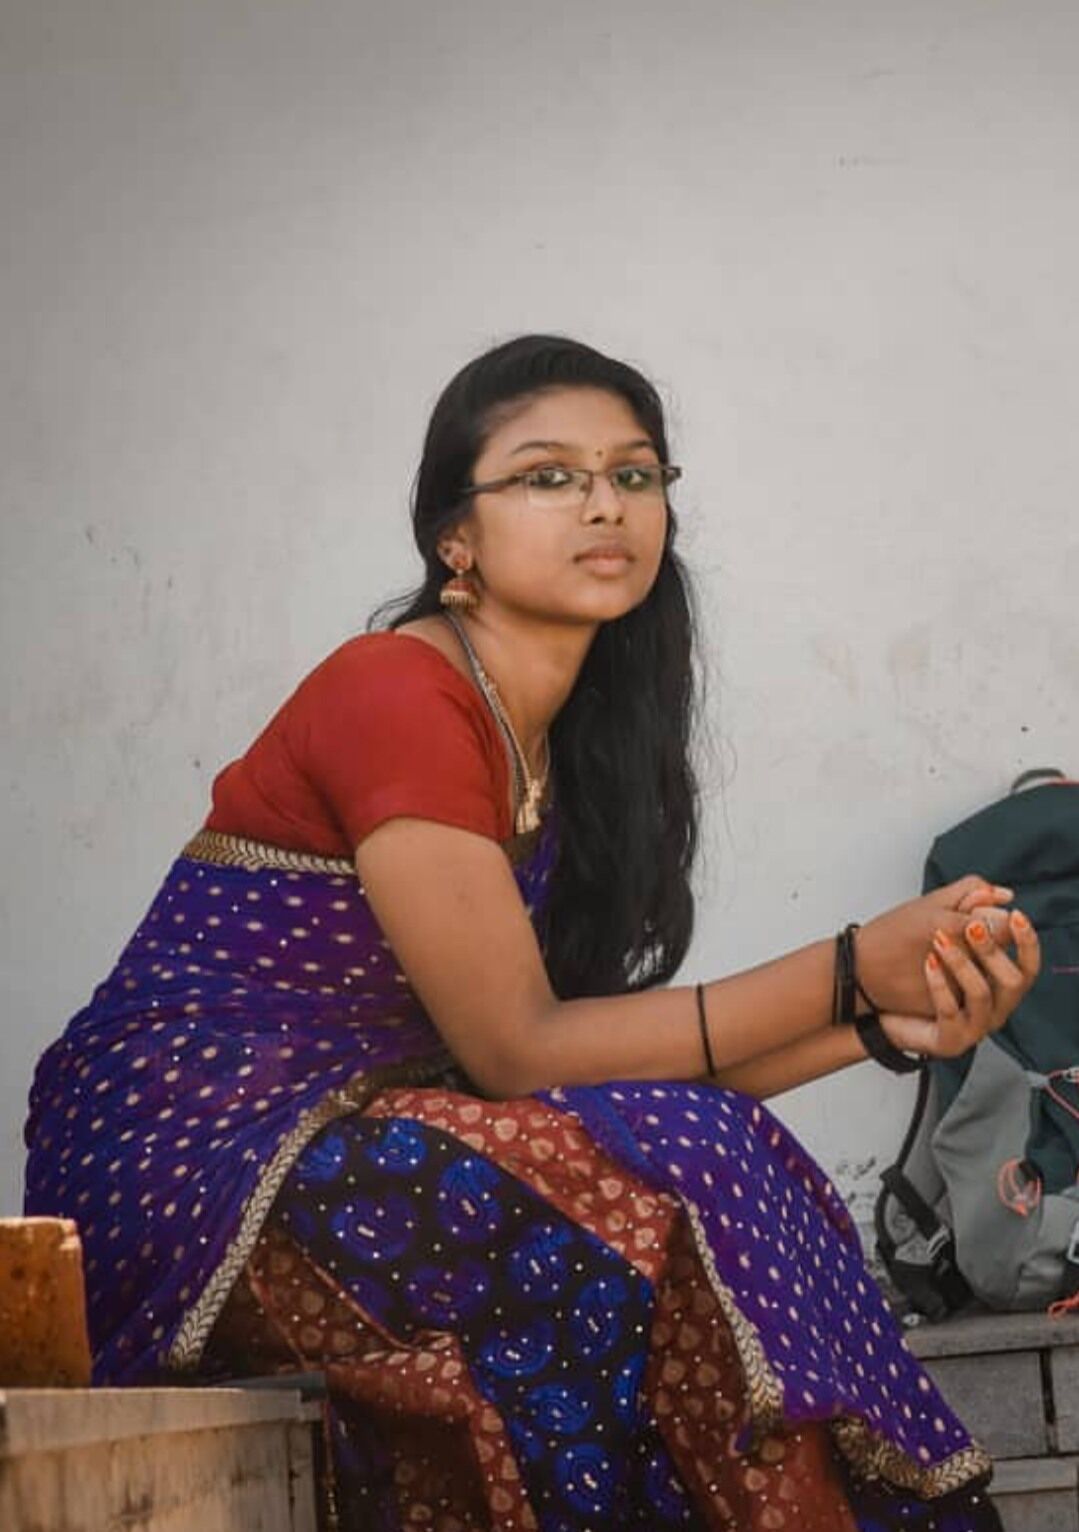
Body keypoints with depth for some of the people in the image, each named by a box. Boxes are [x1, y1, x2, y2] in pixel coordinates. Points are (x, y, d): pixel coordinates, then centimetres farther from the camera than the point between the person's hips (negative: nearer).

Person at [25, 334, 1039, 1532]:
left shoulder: (565, 738, 11)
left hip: (340, 1140, 8)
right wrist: (852, 970, -16)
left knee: (716, 1185, -8)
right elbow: (514, 1048, -18)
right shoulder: (396, 698, -15)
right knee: (654, 1191, -23)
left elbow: (616, 1048, 3)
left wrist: (885, 1021, -9)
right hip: (185, 1150, -8)